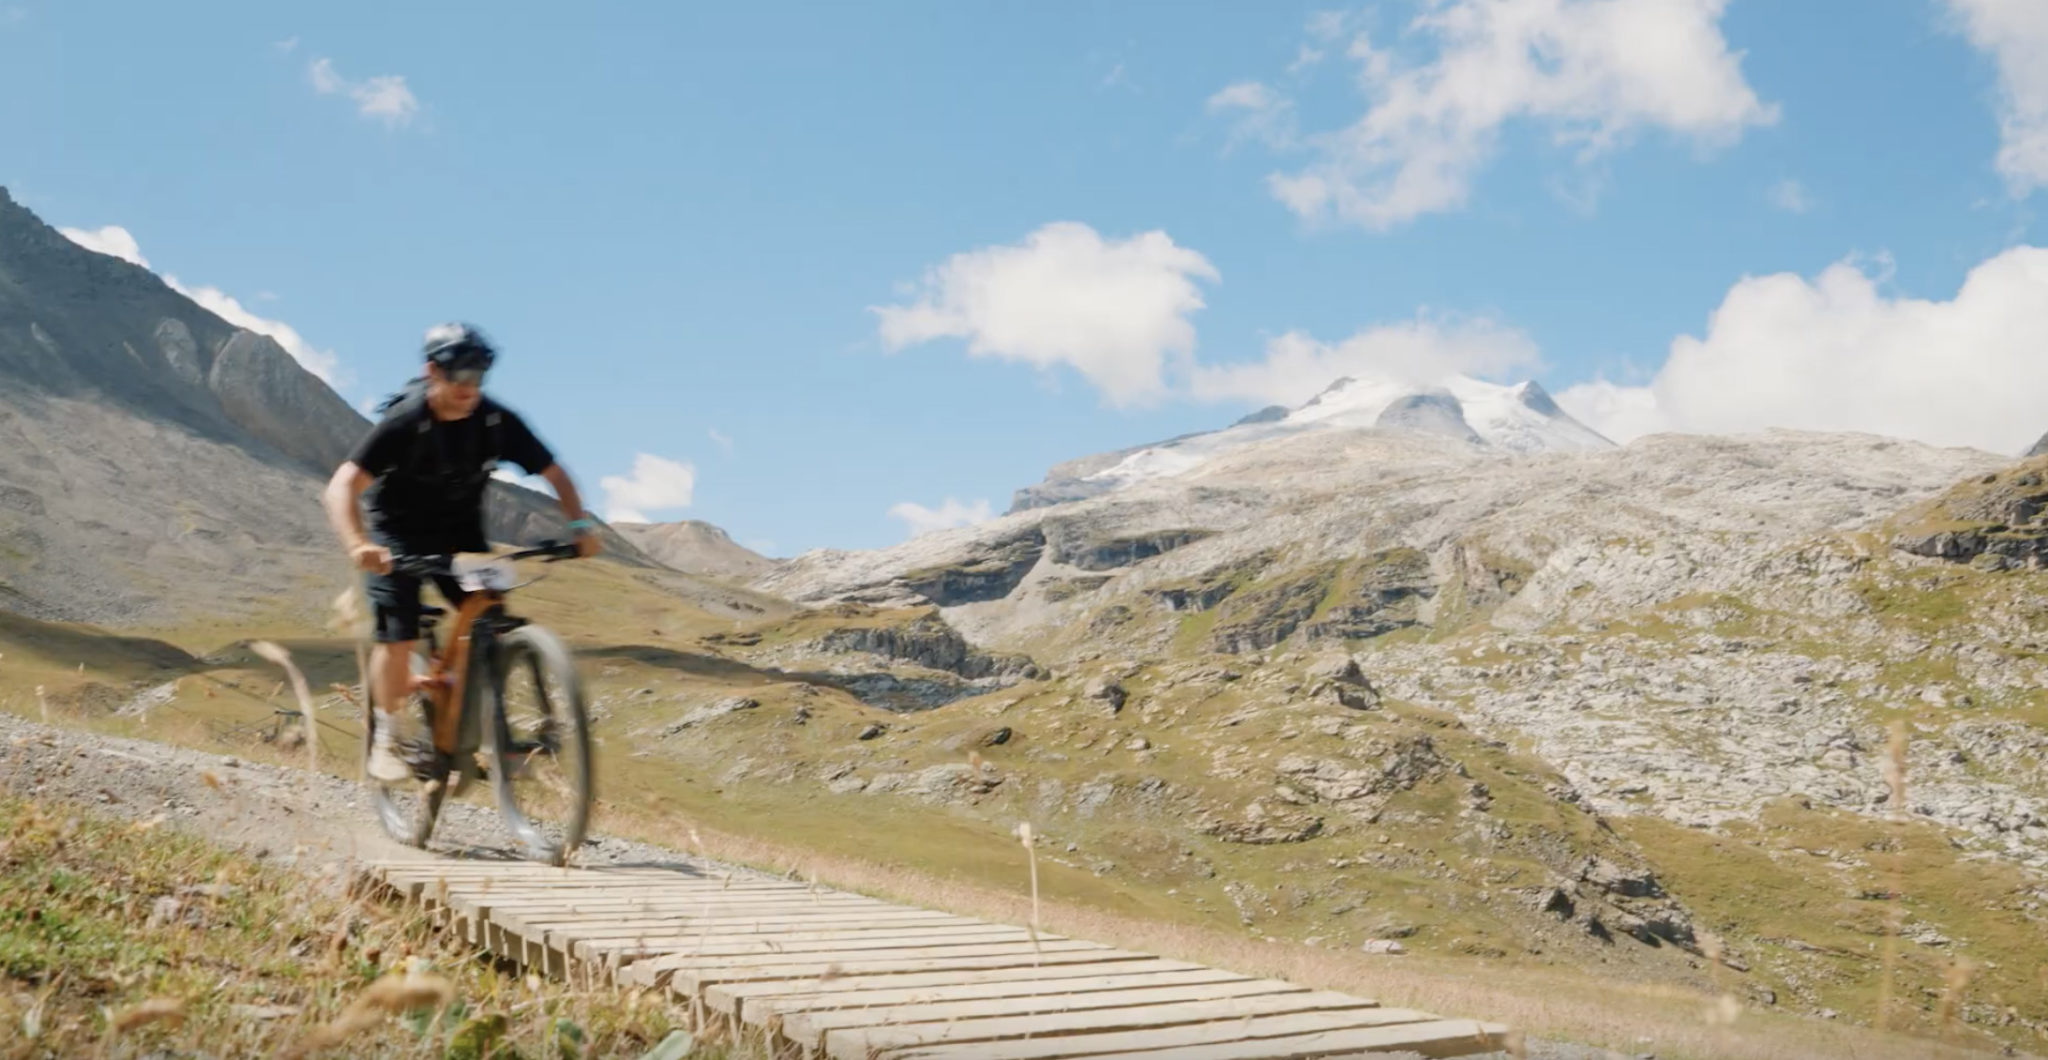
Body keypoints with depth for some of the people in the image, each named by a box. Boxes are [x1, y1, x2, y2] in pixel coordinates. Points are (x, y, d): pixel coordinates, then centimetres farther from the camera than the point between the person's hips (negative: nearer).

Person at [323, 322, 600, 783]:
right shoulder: (404, 422, -27)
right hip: (399, 533, -3)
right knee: (399, 638, -15)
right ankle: (387, 735, 8)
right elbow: (341, 487, -34)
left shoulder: (498, 422, -17)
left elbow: (554, 473, -6)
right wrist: (357, 545, -51)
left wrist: (580, 524, -22)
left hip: (460, 531, 3)